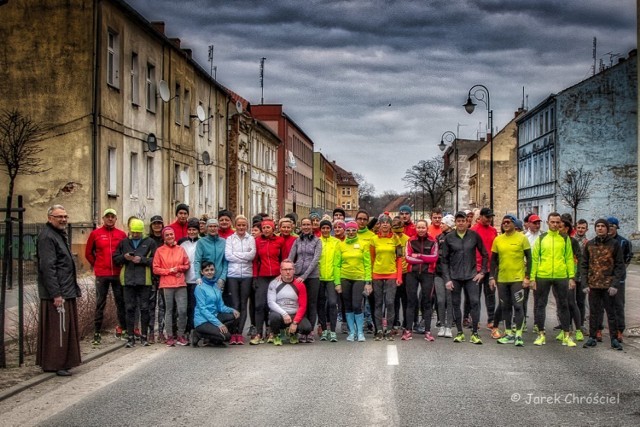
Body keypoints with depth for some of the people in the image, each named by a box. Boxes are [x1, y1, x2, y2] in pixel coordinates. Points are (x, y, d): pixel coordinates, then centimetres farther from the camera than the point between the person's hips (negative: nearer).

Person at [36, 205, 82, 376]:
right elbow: (48, 267, -20)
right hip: (57, 293, -10)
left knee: (66, 328, 14)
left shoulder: (59, 235, 19)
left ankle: (62, 362, 22)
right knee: (57, 329, -6)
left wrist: (73, 288, 21)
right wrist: (56, 294, -23)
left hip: (66, 291, 10)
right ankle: (55, 364, 1)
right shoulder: (47, 237, -13)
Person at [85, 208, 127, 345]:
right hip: (101, 275, -1)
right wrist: (96, 265, 6)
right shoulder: (95, 234, 3)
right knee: (100, 304, 3)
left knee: (121, 302, 7)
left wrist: (122, 264, 3)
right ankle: (96, 333, 7)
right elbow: (88, 253, 10)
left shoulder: (122, 234, 5)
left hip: (118, 274, 1)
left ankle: (122, 329, 17)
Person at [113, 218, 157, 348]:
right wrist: (124, 257, -7)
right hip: (128, 280, 2)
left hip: (144, 281, -2)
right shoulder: (124, 243, 11)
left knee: (144, 308, 4)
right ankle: (130, 337, 10)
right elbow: (115, 258, 12)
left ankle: (144, 336, 14)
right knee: (130, 308, 4)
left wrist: (142, 259, -14)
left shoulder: (150, 242, 3)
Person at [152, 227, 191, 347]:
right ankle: (170, 336, 11)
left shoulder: (180, 249, 8)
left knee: (182, 311, -5)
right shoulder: (159, 250, 1)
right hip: (167, 285, -2)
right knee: (169, 310, 4)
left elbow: (187, 265, 12)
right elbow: (155, 269, 0)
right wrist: (169, 271, -9)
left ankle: (181, 335, 8)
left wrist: (179, 268, -6)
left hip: (181, 284, 2)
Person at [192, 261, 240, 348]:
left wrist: (232, 310, -11)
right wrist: (218, 323, -23)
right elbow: (202, 309, -17)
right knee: (226, 336, -22)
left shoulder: (216, 286, 10)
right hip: (203, 320, -7)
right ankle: (199, 334, -2)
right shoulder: (200, 288, -12)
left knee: (235, 316, -13)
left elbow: (221, 306, 11)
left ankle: (214, 339, 0)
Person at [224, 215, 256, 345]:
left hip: (247, 275, 1)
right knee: (235, 304, -3)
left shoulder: (251, 239, 8)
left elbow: (252, 254, -5)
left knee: (243, 304, 2)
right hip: (232, 275, -1)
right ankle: (234, 333, 0)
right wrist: (244, 257, -6)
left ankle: (239, 333, 5)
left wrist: (236, 255, -5)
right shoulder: (230, 239, 7)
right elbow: (228, 256, -5)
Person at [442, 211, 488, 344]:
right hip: (454, 277, 1)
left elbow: (484, 254, 9)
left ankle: (475, 333, 0)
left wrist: (482, 272, 2)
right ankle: (459, 332, 16)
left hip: (471, 276, -1)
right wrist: (447, 279, -4)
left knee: (474, 302, -8)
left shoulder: (474, 235, 1)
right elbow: (444, 260, 2)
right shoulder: (449, 237, 1)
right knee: (455, 304, 5)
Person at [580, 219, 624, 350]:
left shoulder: (614, 244, -1)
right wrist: (585, 283, 1)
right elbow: (584, 265, 9)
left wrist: (615, 284, -10)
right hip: (593, 285, 3)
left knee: (611, 312, 4)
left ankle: (614, 339, 12)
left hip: (608, 285, -2)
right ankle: (592, 338, 16)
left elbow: (620, 266, -2)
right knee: (593, 312, 8)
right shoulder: (589, 244, 7)